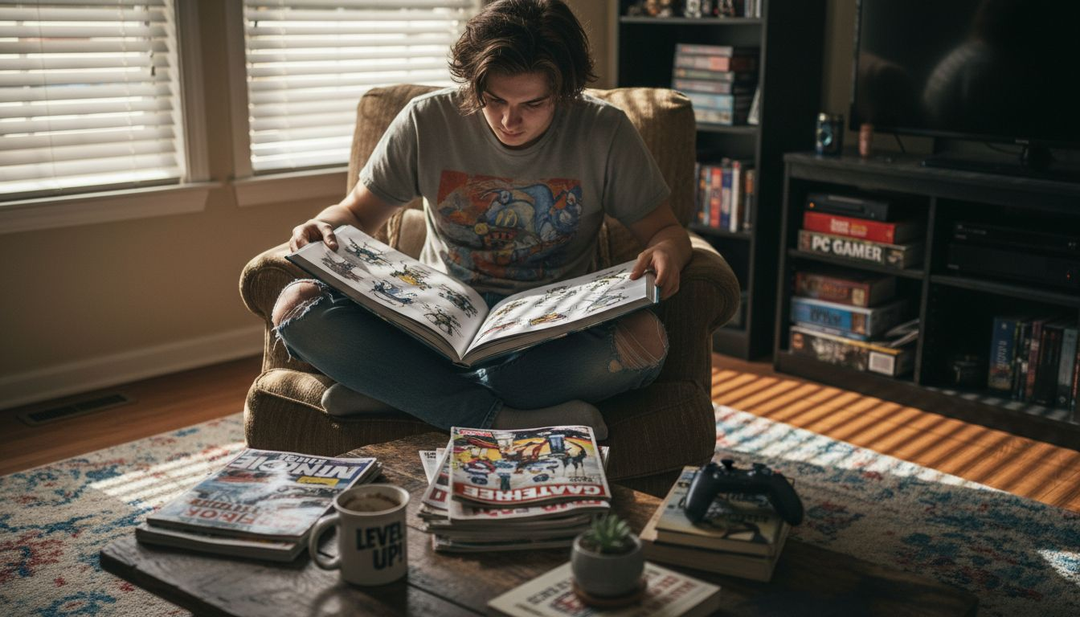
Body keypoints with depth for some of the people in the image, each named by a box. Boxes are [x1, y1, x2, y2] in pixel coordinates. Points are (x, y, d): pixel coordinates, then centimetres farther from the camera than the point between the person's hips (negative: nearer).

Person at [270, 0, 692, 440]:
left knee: (646, 339, -35)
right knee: (296, 304, -24)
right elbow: (357, 213, 7)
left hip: (548, 333, 0)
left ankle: (399, 391, -26)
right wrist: (324, 227, -17)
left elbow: (664, 228, 3)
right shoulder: (428, 120, -3)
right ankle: (505, 420, -32)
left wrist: (666, 249, -22)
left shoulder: (603, 132, -4)